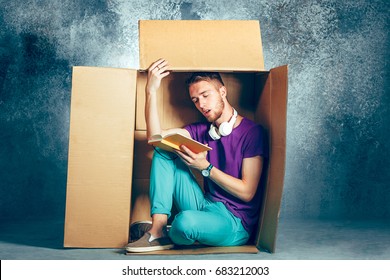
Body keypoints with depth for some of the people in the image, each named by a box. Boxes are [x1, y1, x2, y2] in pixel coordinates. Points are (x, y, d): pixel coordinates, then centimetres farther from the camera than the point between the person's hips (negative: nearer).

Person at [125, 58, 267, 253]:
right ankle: (157, 230, -14)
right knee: (164, 151, -4)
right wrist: (151, 90, -12)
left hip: (236, 223, -6)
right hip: (206, 207, 6)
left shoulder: (252, 132, -9)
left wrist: (206, 167, -18)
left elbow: (247, 192, -13)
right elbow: (156, 136, -6)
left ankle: (170, 237, 2)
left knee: (186, 221, -38)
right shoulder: (202, 130, 8)